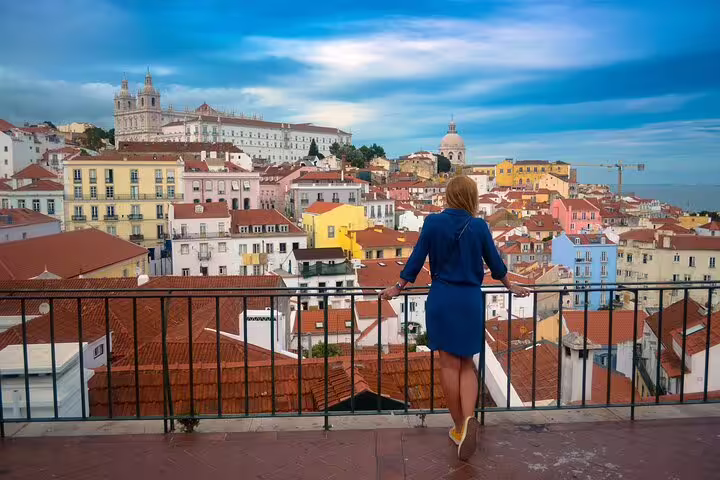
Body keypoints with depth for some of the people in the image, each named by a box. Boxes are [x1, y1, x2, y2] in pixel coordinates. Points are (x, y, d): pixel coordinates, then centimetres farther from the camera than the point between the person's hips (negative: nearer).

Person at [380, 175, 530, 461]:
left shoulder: (433, 222, -5)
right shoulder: (479, 226, -1)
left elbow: (416, 259, -2)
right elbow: (495, 263, 8)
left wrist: (398, 288, 10)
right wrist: (511, 287, 25)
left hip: (442, 298, -1)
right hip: (471, 300, 1)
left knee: (449, 364, 7)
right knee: (467, 364, 13)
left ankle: (459, 427, 17)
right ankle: (468, 419, -8)